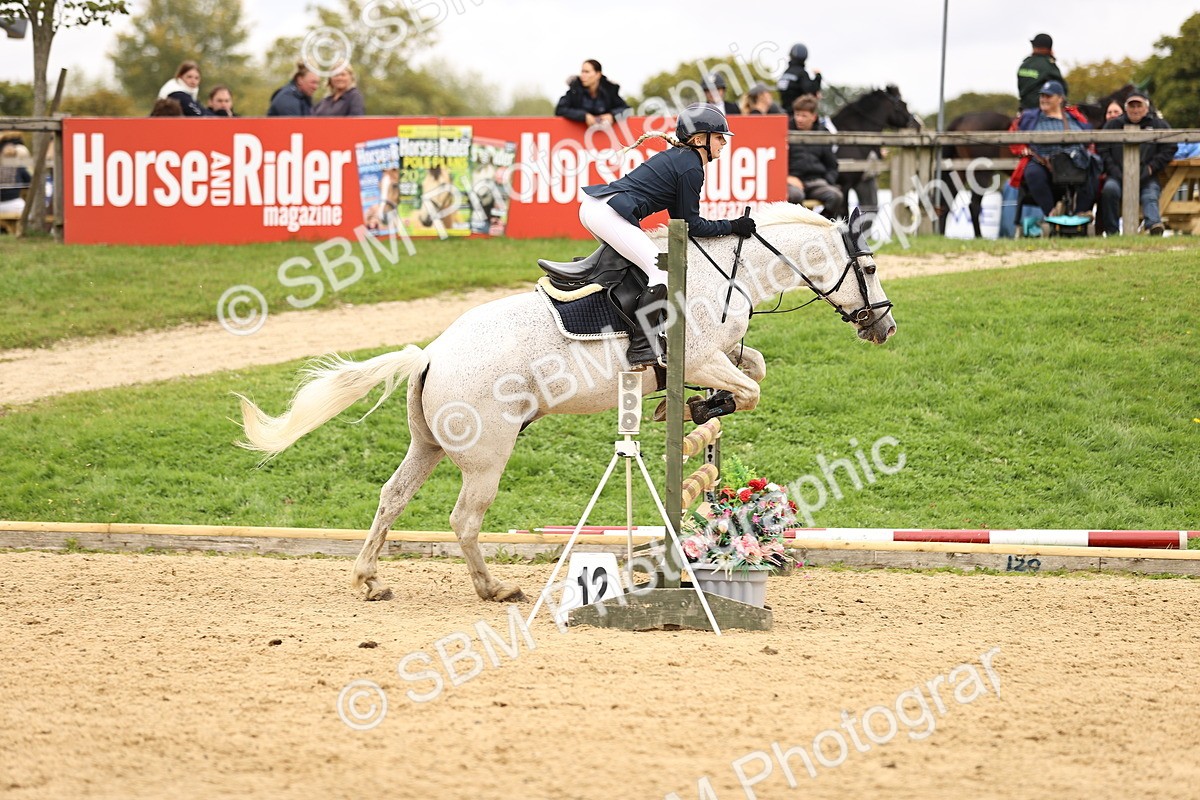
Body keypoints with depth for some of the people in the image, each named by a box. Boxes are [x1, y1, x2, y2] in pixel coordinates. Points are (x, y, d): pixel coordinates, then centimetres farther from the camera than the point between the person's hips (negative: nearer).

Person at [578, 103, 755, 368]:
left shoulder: (677, 156, 21)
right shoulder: (691, 168, -8)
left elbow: (680, 218, 25)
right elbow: (690, 225, -5)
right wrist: (731, 227, 1)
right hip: (608, 214, -11)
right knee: (661, 271, -14)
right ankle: (641, 348, -19)